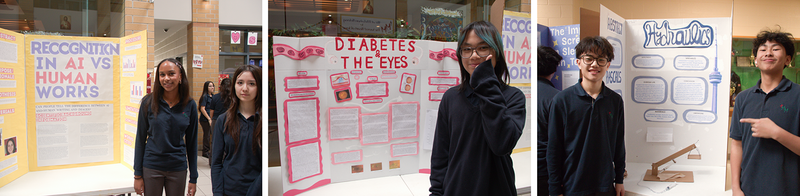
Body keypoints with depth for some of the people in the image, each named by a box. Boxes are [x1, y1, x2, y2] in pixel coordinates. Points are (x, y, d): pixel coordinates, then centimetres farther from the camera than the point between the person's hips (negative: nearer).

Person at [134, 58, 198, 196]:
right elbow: (140, 139, 0)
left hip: (178, 169, 1)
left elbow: (192, 143, 2)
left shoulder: (190, 105, -3)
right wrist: (137, 175, -2)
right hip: (151, 168, -1)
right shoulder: (148, 102, -5)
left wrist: (193, 178, 2)